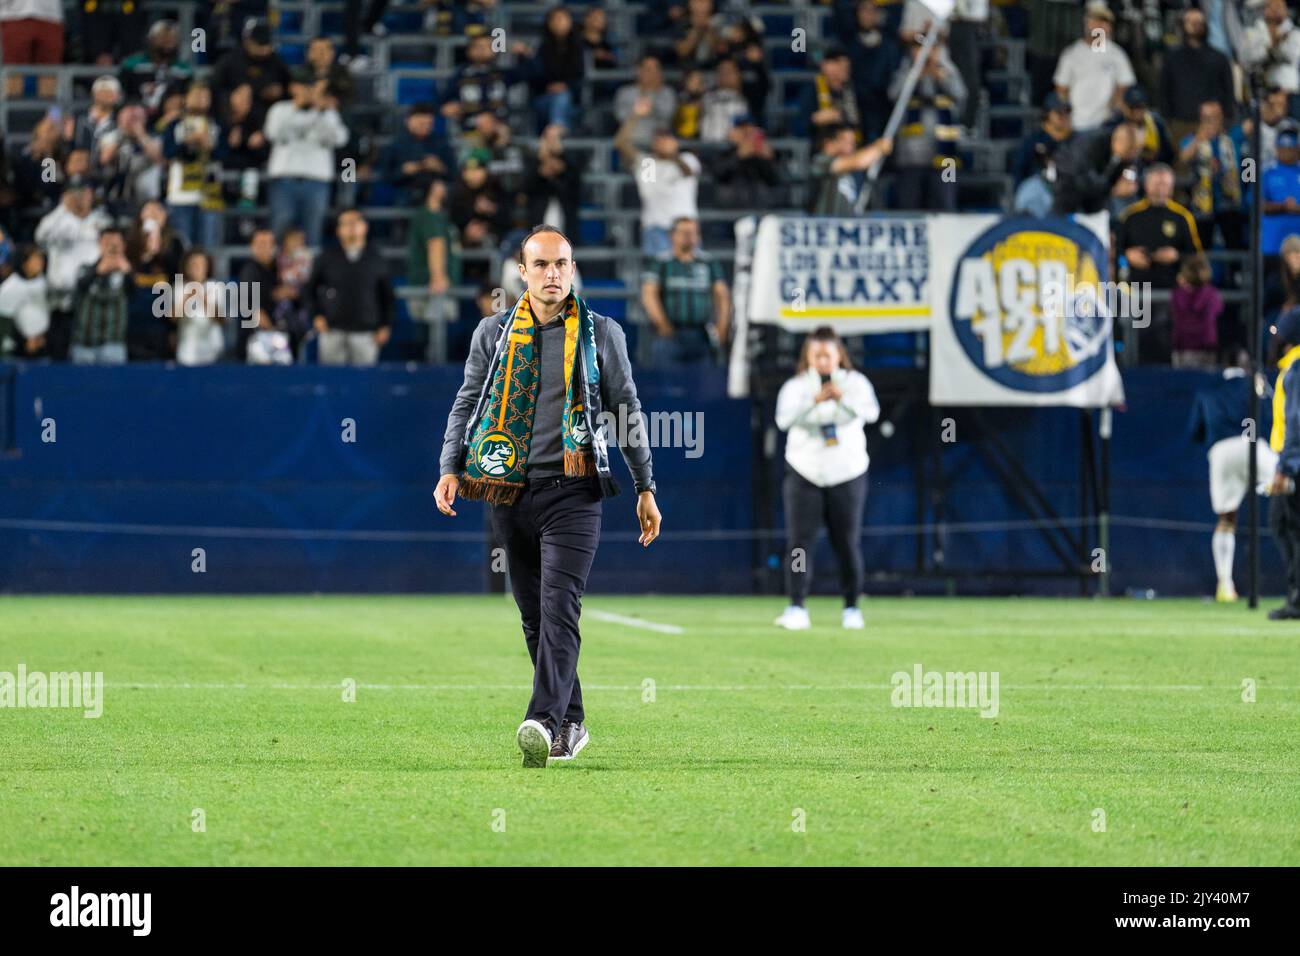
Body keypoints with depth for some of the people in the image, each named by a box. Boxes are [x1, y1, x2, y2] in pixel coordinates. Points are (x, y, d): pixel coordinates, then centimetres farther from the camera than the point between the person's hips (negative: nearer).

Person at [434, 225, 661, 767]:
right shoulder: (493, 333, 9)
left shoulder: (601, 334, 6)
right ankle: (571, 724, 17)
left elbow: (627, 411, 11)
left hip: (571, 492, -3)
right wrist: (450, 468, -3)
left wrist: (646, 489, 10)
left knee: (559, 610, -16)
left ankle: (544, 722, -27)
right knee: (534, 616, 7)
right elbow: (466, 404, 12)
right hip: (509, 492, 3)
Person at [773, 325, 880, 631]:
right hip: (804, 473, 0)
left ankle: (851, 608, 13)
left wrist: (843, 398, -37)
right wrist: (813, 401, -34)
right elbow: (785, 418, -18)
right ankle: (796, 608, -7)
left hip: (847, 473, 0)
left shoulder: (854, 382, 0)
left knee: (847, 542, 2)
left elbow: (870, 411, -19)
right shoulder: (796, 387, 0)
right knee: (800, 540, -7)